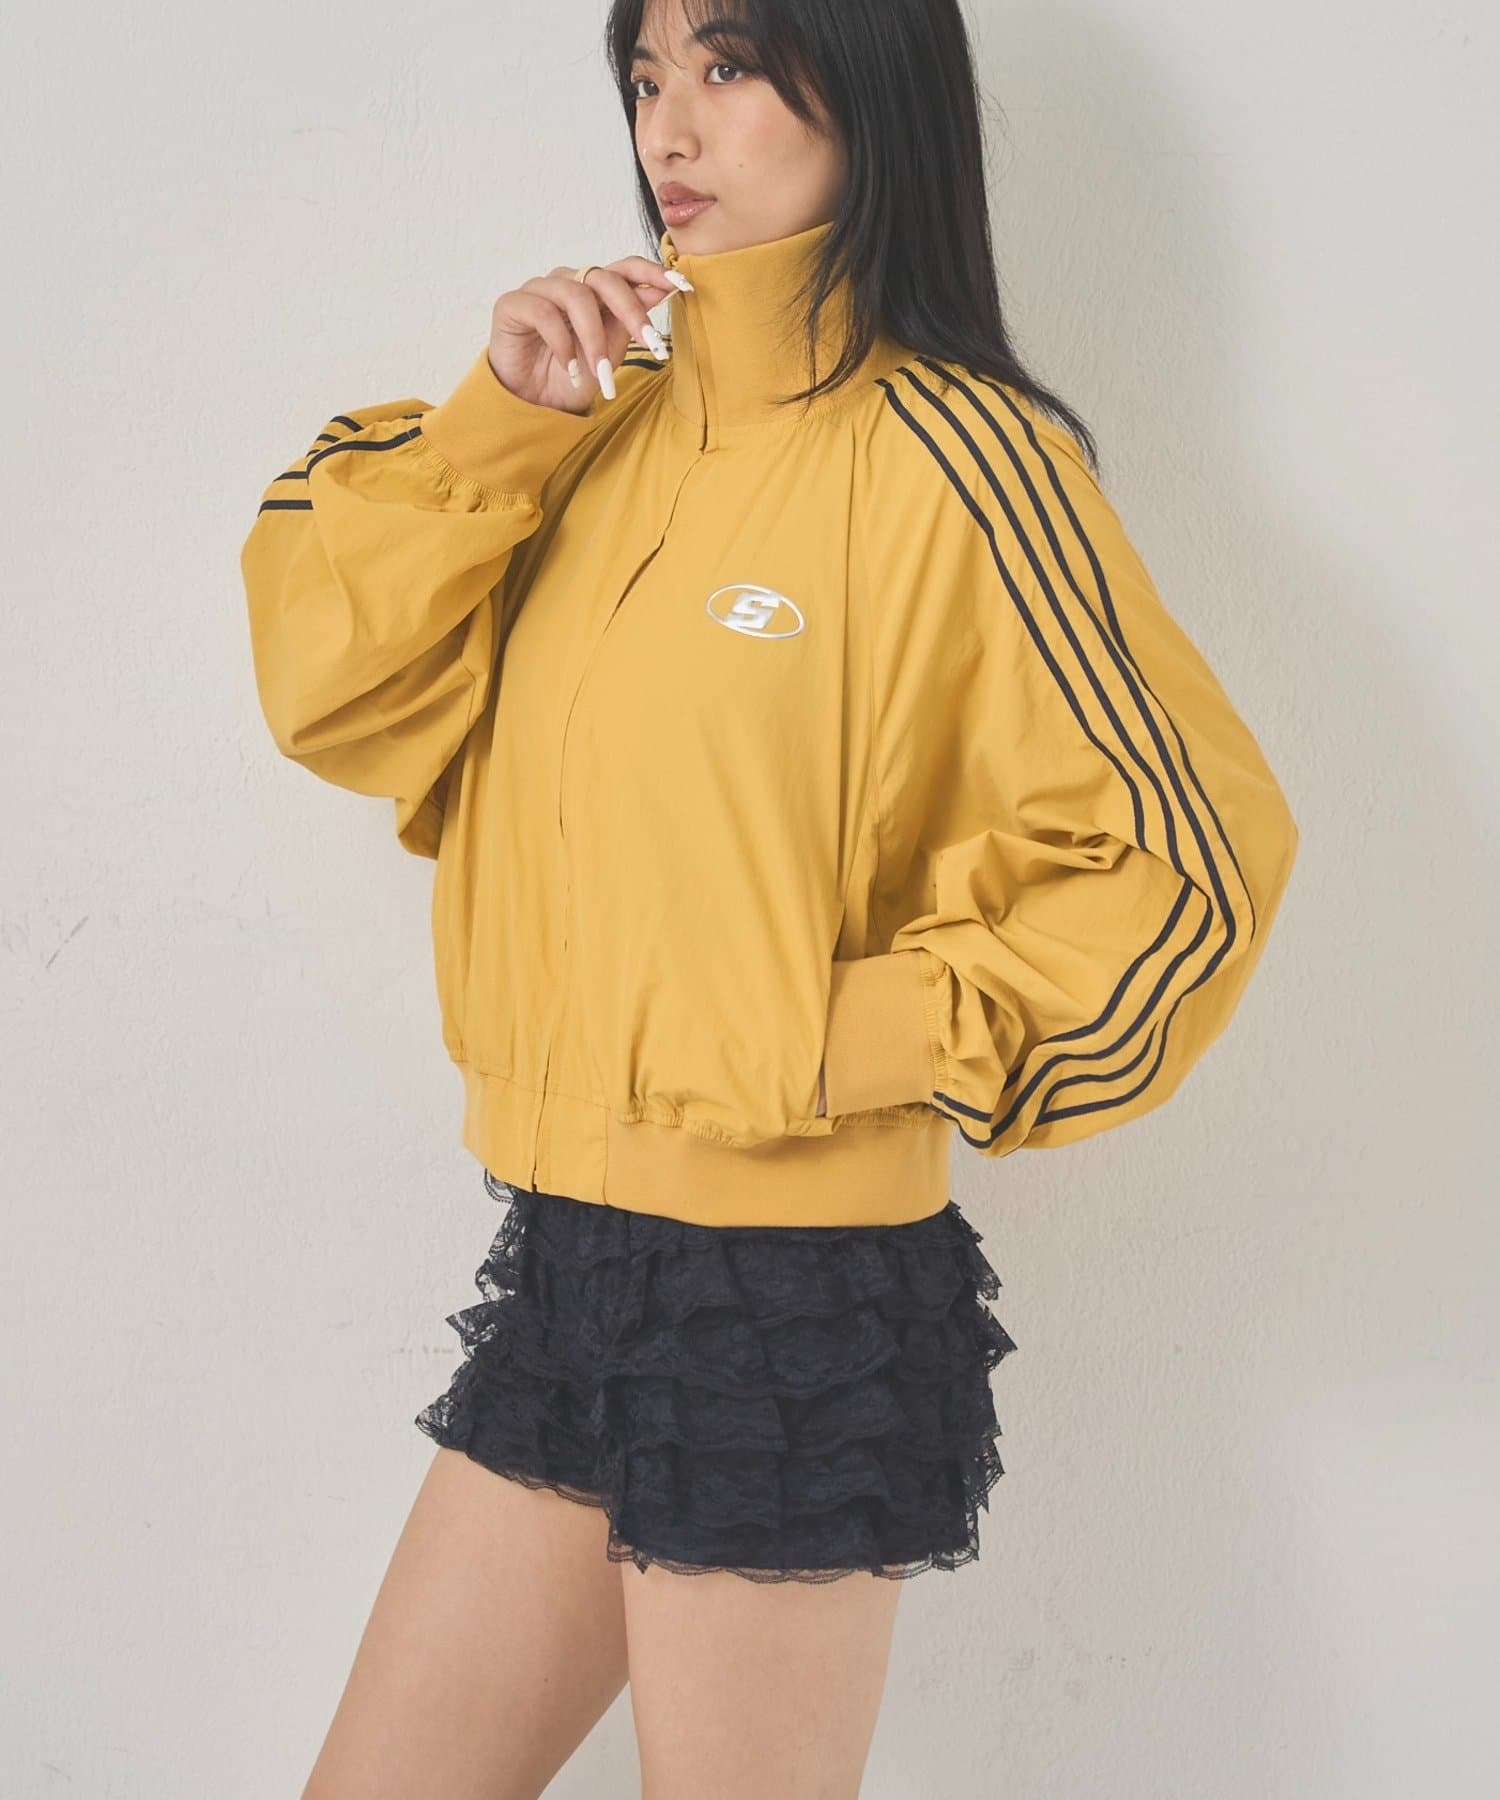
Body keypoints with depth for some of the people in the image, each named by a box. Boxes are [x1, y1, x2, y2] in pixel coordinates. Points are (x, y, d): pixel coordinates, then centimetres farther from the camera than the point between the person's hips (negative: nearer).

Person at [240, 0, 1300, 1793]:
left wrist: (846, 1041, -13)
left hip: (792, 1300, -7)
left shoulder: (947, 455, -11)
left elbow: (1181, 859, -10)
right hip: (568, 1256, 7)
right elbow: (339, 689, 4)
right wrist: (496, 420, -8)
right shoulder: (615, 421, 9)